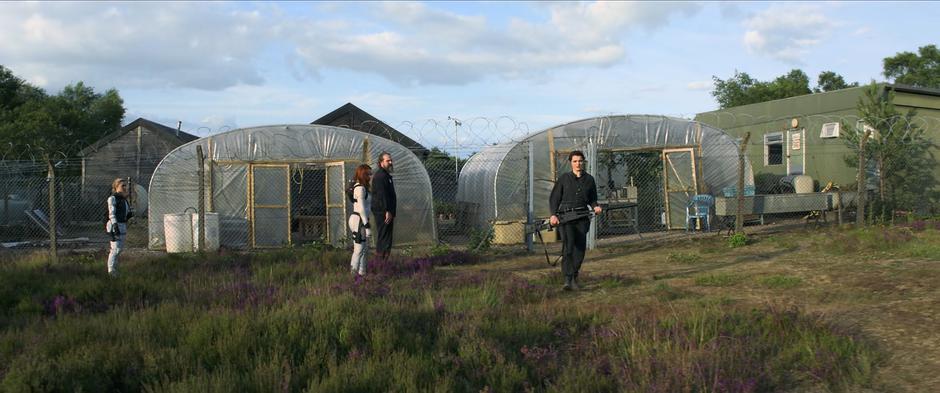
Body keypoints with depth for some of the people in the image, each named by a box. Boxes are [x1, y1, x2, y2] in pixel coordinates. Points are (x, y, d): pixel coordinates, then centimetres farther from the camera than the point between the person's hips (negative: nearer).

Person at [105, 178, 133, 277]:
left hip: (123, 225, 9)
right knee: (116, 248, -10)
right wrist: (115, 225, -23)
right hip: (115, 225, -9)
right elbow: (112, 213, -15)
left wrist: (130, 214, 1)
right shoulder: (113, 198, -8)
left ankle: (114, 269, 21)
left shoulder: (124, 198, 16)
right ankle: (111, 270, -4)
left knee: (120, 248, 12)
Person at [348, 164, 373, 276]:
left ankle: (362, 272, 19)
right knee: (359, 249, -6)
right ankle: (354, 273, -1)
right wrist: (367, 226, -21)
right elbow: (361, 209, -20)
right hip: (359, 220, -10)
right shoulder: (360, 188, -15)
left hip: (360, 221, 10)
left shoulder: (361, 187, 15)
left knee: (365, 249, 14)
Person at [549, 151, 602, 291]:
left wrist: (595, 207, -4)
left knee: (580, 248, 3)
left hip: (582, 218, 3)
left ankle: (574, 278, 20)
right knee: (568, 246, -16)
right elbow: (554, 198, 3)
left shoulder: (589, 179, 10)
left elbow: (592, 199, 18)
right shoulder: (564, 179, 2)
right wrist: (553, 215, -11)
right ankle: (567, 280, -20)